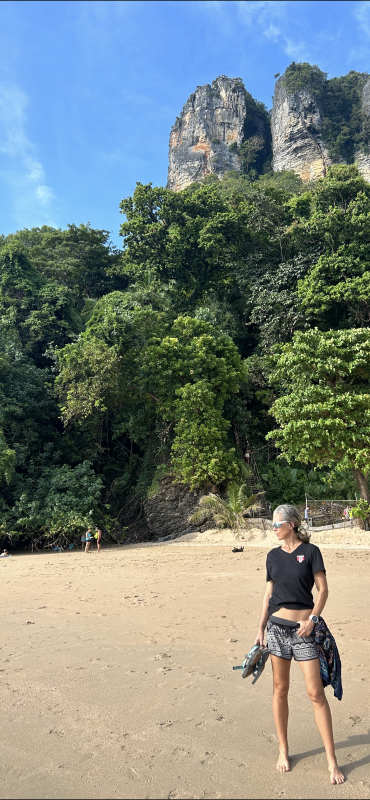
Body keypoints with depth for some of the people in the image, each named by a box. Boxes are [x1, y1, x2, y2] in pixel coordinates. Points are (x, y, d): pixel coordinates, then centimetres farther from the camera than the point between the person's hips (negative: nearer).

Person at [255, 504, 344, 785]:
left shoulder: (311, 551, -6)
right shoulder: (273, 555, 6)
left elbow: (323, 589, -6)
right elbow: (269, 593, 9)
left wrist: (313, 619, -18)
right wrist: (261, 628, 7)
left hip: (304, 628, -3)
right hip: (277, 626, 4)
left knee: (316, 693, 0)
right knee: (280, 689, 12)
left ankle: (332, 761, 14)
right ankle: (283, 750, 28)